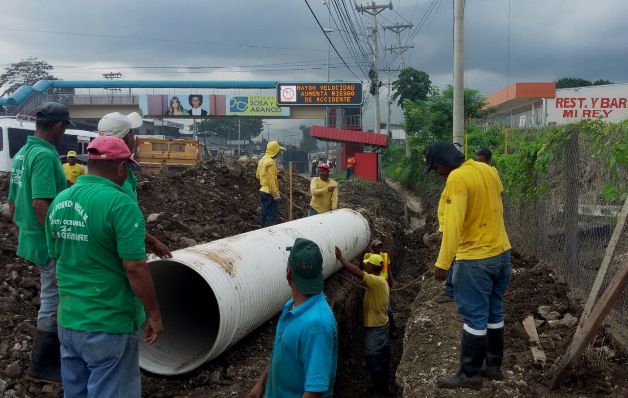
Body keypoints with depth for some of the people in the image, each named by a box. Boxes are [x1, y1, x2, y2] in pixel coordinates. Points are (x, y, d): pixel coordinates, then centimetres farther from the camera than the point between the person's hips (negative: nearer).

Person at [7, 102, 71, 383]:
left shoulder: (22, 153, 10)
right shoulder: (45, 155, -19)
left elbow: (12, 202, 16)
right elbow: (40, 204, -28)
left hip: (30, 239, 10)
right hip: (48, 242, -10)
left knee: (51, 297, 21)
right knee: (53, 302, 3)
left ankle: (53, 355, 34)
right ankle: (42, 365, 14)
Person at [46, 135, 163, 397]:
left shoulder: (59, 202, 4)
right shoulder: (120, 204, -20)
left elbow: (57, 260, 13)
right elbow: (135, 268, -22)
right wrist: (154, 314, -10)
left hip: (68, 321, 7)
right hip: (108, 325, -7)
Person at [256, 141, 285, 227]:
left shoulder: (262, 160, 10)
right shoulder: (271, 162, -18)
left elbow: (257, 175, 18)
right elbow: (272, 180, -22)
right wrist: (276, 195, -19)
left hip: (262, 191, 10)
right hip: (269, 193, -10)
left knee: (265, 215, 17)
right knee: (271, 216, -5)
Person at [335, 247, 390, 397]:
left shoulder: (376, 281, -24)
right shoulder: (381, 281, 7)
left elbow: (356, 272, -33)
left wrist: (340, 257, -27)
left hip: (375, 328, -10)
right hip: (381, 325, 10)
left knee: (373, 359, -1)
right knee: (382, 357, 18)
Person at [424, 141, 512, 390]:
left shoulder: (457, 178, -18)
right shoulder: (488, 170, 7)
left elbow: (453, 223, -25)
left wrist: (443, 263, -25)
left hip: (476, 259, -8)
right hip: (501, 252, 8)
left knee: (474, 317, 0)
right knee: (494, 313, 17)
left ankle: (469, 375, 9)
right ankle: (493, 365, 27)